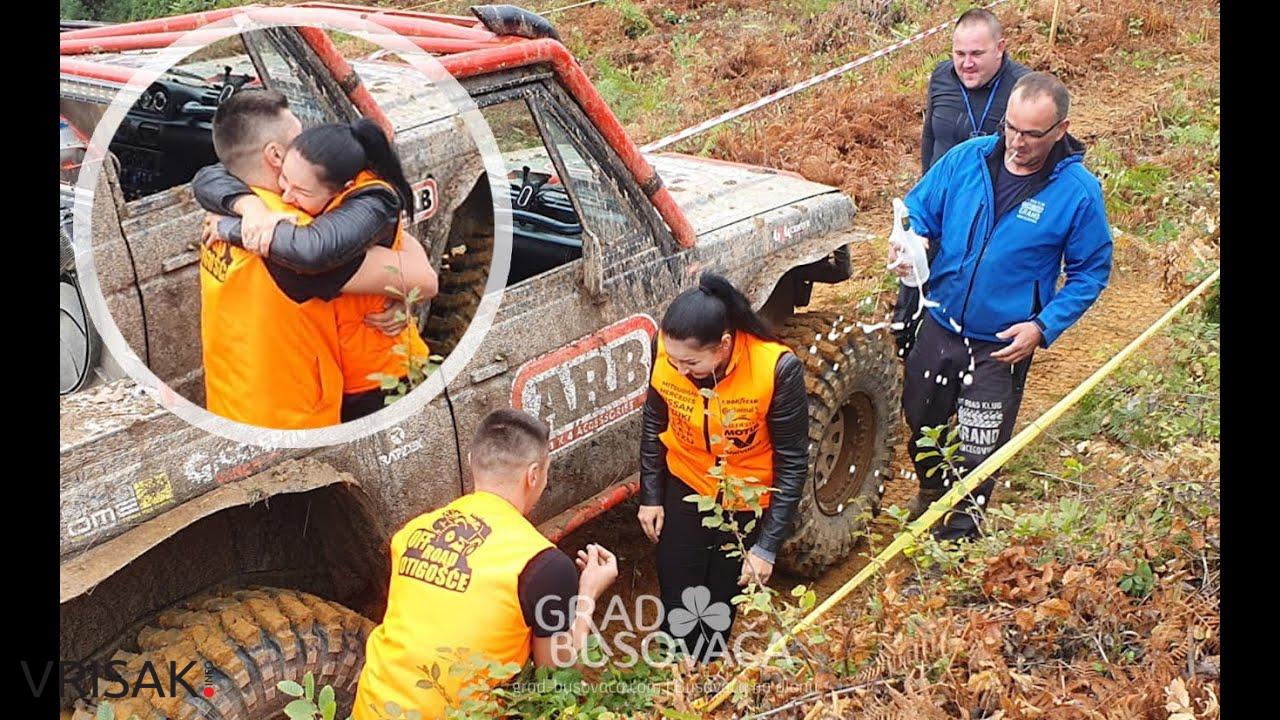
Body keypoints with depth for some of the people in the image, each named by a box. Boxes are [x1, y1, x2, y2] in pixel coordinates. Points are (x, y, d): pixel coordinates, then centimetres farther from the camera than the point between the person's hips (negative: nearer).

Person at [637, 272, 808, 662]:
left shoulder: (777, 368, -31)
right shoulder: (668, 353, -22)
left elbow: (793, 462, -19)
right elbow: (654, 423, -1)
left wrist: (767, 545, -16)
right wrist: (650, 495, 4)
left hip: (749, 502, -2)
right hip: (685, 488, 2)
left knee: (721, 601, 17)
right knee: (676, 600, 11)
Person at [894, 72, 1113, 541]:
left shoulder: (1078, 192, -14)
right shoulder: (966, 159, -7)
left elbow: (1091, 272, -5)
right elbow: (919, 209, 4)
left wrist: (1044, 327, -16)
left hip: (1002, 346, -3)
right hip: (939, 326, 4)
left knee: (976, 454, 6)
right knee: (921, 423, 22)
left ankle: (954, 540, 30)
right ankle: (930, 492, 52)